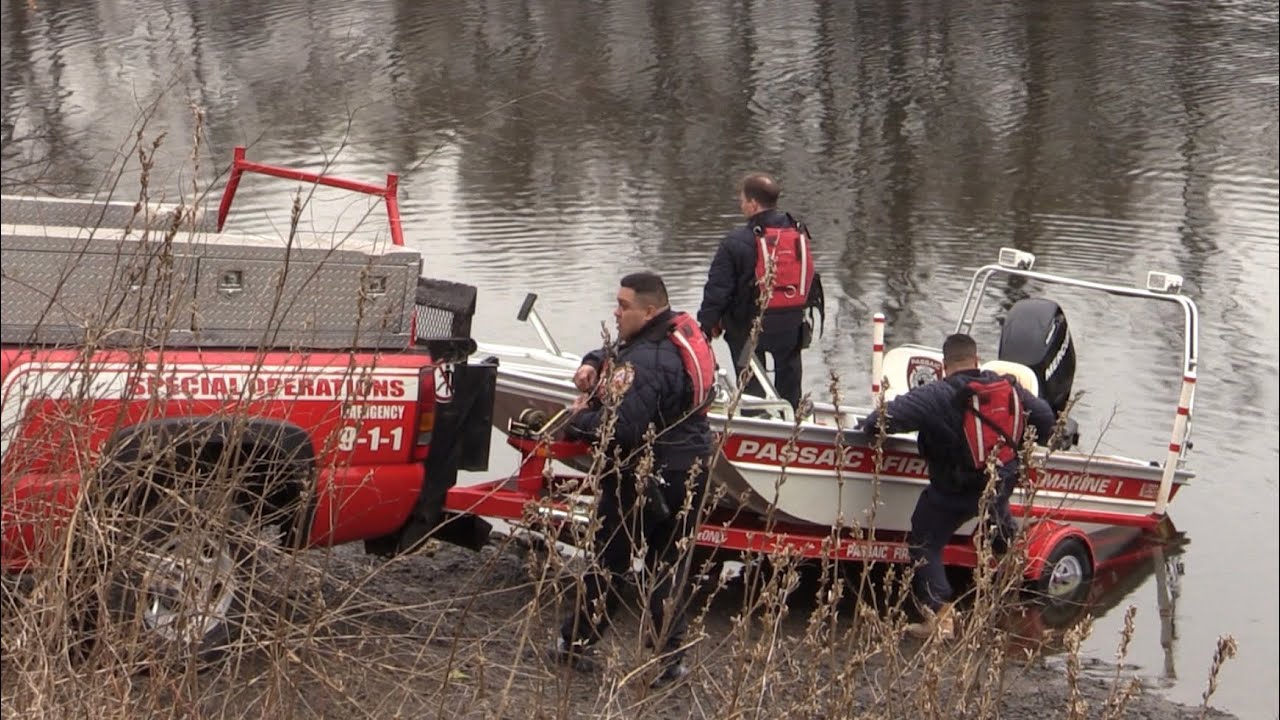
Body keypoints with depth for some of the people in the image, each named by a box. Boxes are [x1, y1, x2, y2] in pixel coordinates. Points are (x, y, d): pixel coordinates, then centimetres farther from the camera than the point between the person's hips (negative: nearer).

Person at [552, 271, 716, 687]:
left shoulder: (644, 364, -25)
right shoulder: (682, 331, 5)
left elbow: (620, 429, -32)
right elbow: (616, 354, 21)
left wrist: (580, 417, -14)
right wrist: (593, 364, 1)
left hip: (645, 477, -9)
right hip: (690, 469, 9)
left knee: (607, 560, 6)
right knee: (669, 565, 13)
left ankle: (575, 642, 20)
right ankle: (668, 658, 16)